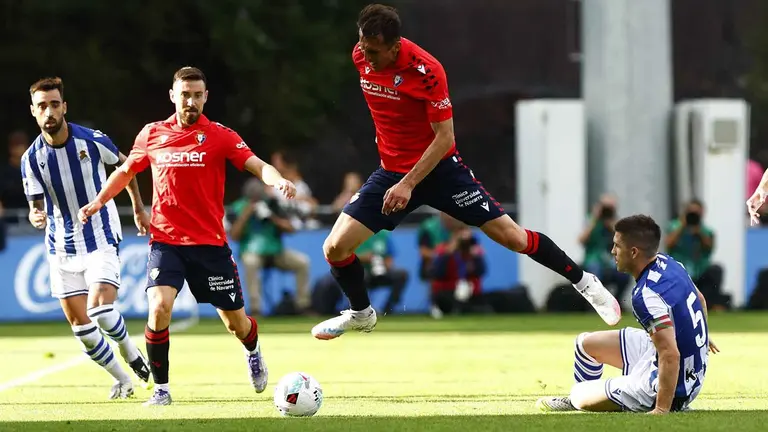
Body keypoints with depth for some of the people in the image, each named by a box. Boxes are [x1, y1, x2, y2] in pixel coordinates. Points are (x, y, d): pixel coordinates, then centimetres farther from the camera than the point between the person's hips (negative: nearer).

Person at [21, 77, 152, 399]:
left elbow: (124, 165, 8)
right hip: (62, 248, 3)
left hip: (101, 238, -3)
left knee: (100, 310, -20)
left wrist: (138, 208, 16)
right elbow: (36, 206, -5)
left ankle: (131, 353, 11)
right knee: (79, 324, 1)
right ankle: (122, 381, 19)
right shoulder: (31, 158, -7)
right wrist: (36, 217, -29)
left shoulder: (92, 141, -11)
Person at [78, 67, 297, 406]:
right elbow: (126, 171, 21)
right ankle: (161, 389, -9)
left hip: (210, 243, 0)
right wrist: (99, 201, 9)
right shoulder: (152, 135, 4)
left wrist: (277, 180, -34)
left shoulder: (220, 136, -2)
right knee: (159, 308, -23)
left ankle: (253, 353, 45)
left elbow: (257, 165, -13)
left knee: (235, 323, 8)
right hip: (165, 241, 0)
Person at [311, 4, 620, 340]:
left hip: (438, 168, -5)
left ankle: (584, 282, 15)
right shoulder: (361, 57, -8)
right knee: (335, 248, -6)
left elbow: (444, 137, -20)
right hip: (391, 170, 5)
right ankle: (361, 314, 22)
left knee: (511, 236, -4)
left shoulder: (425, 70, -25)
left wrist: (408, 184, -26)